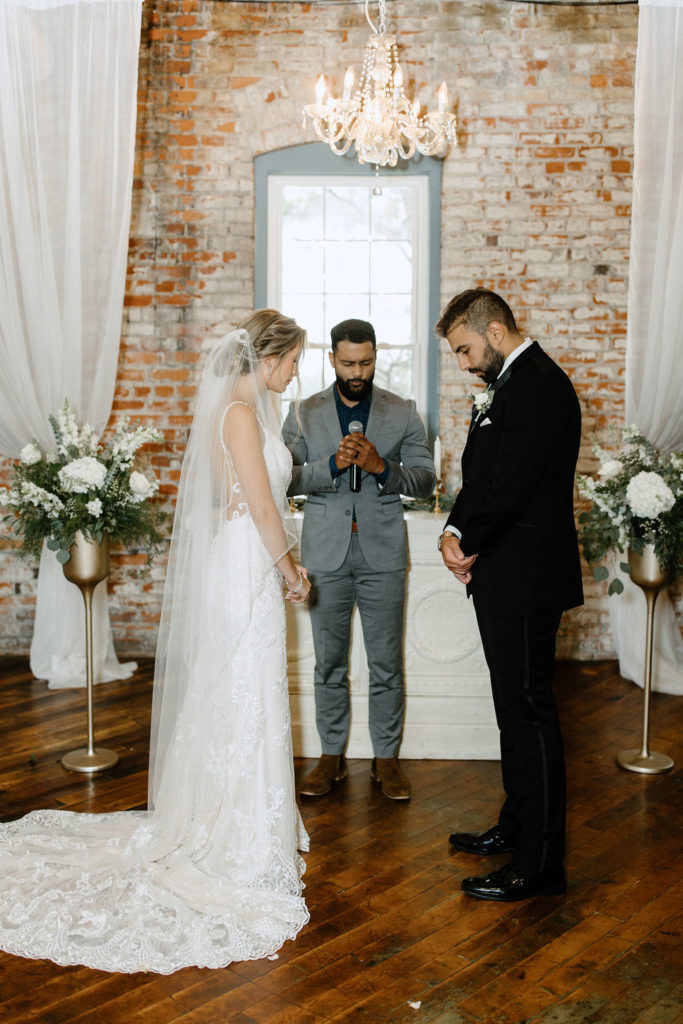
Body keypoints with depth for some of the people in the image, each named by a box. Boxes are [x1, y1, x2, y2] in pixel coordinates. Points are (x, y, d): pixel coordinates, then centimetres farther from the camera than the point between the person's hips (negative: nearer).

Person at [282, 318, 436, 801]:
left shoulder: (403, 413, 4)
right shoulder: (304, 413, 5)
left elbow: (426, 479, -2)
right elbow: (286, 478, -3)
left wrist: (381, 467, -19)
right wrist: (333, 464, -19)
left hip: (382, 555, 0)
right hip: (326, 555, 1)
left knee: (387, 664, 6)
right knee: (330, 663, 10)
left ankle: (387, 757, 21)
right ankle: (332, 756, 24)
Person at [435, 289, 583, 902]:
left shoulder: (540, 386, -16)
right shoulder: (511, 384, 17)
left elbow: (508, 485, -23)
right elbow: (482, 477, 15)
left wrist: (466, 542, -9)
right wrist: (457, 534, 0)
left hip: (526, 580, -10)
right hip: (504, 578, 10)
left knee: (530, 712, -2)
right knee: (514, 708, 18)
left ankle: (540, 862, 9)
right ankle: (517, 828, 33)